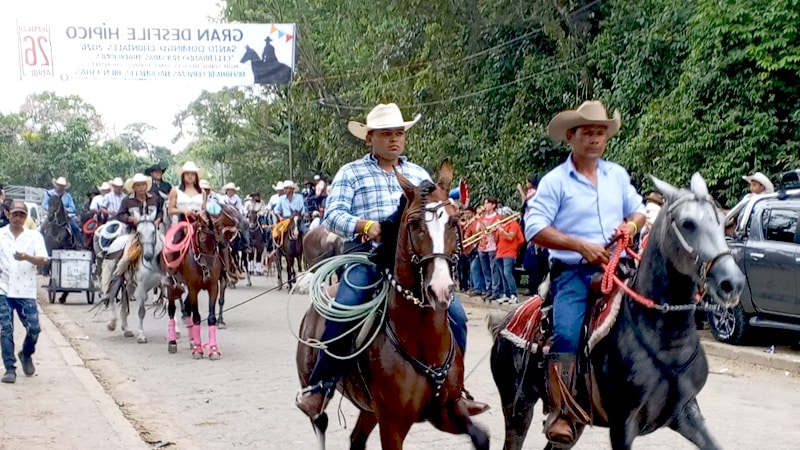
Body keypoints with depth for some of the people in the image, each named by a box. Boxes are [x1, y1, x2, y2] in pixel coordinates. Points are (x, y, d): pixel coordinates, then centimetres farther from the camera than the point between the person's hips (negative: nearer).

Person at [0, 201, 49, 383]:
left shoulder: (34, 236, 4)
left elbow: (42, 259, -7)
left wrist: (27, 257, -25)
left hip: (26, 291, 0)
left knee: (34, 328, -3)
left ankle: (26, 354, 26)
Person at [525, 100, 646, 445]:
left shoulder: (618, 175, 15)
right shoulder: (555, 181, -1)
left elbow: (638, 210, 24)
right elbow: (535, 228, -9)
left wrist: (632, 224, -1)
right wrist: (580, 245, -17)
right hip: (573, 274, -5)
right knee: (567, 333, -24)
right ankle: (560, 413, -21)